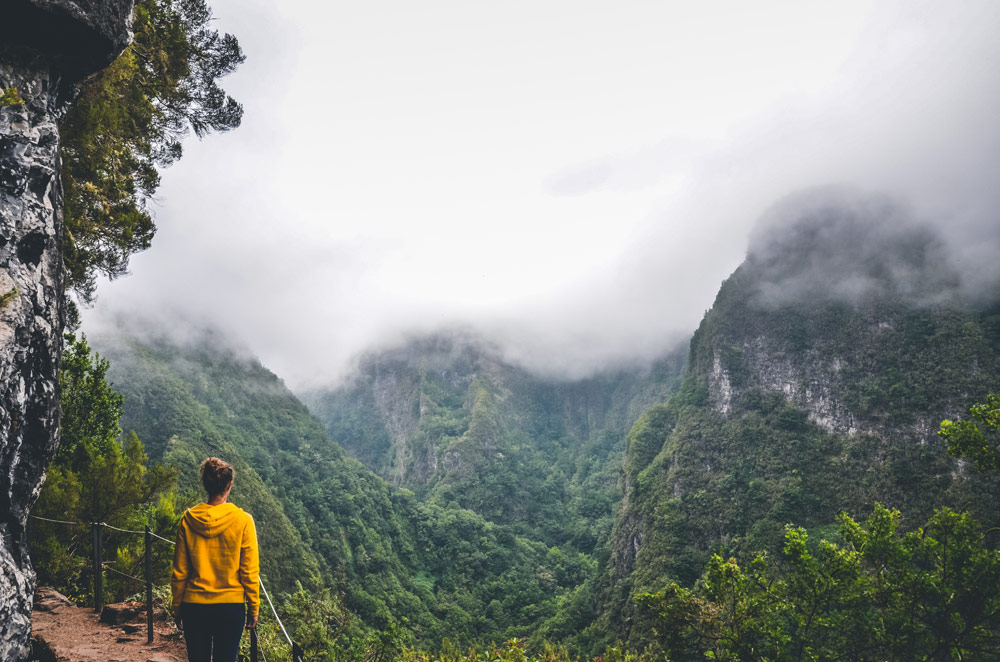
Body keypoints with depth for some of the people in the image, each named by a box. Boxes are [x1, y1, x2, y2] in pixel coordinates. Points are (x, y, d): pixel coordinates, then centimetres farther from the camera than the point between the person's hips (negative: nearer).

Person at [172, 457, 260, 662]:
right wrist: (253, 608, 4)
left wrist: (177, 608, 14)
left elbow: (179, 572, 2)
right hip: (231, 606, -2)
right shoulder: (242, 520, -10)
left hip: (194, 606, 2)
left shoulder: (188, 520, -5)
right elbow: (250, 572, -7)